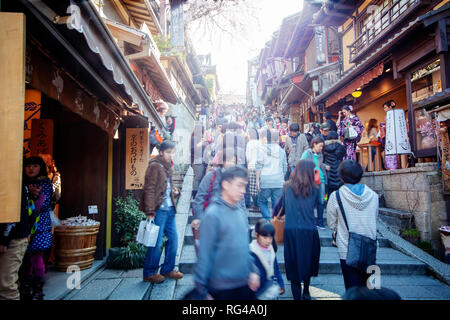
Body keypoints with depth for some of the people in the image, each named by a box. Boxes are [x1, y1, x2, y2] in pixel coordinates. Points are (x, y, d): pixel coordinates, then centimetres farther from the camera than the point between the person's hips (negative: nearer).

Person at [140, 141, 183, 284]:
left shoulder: (167, 167, 17)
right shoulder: (154, 166, -10)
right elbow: (149, 189, -16)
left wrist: (175, 191, 8)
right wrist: (150, 211, -20)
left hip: (169, 209, 9)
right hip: (159, 209, -9)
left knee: (173, 239, 12)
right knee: (156, 242, -1)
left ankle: (168, 269, 26)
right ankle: (149, 273, 15)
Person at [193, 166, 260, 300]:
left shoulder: (241, 212, 3)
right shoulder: (213, 214, -17)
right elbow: (205, 253, -15)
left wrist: (253, 270, 8)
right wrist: (201, 289, -12)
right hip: (222, 288, -6)